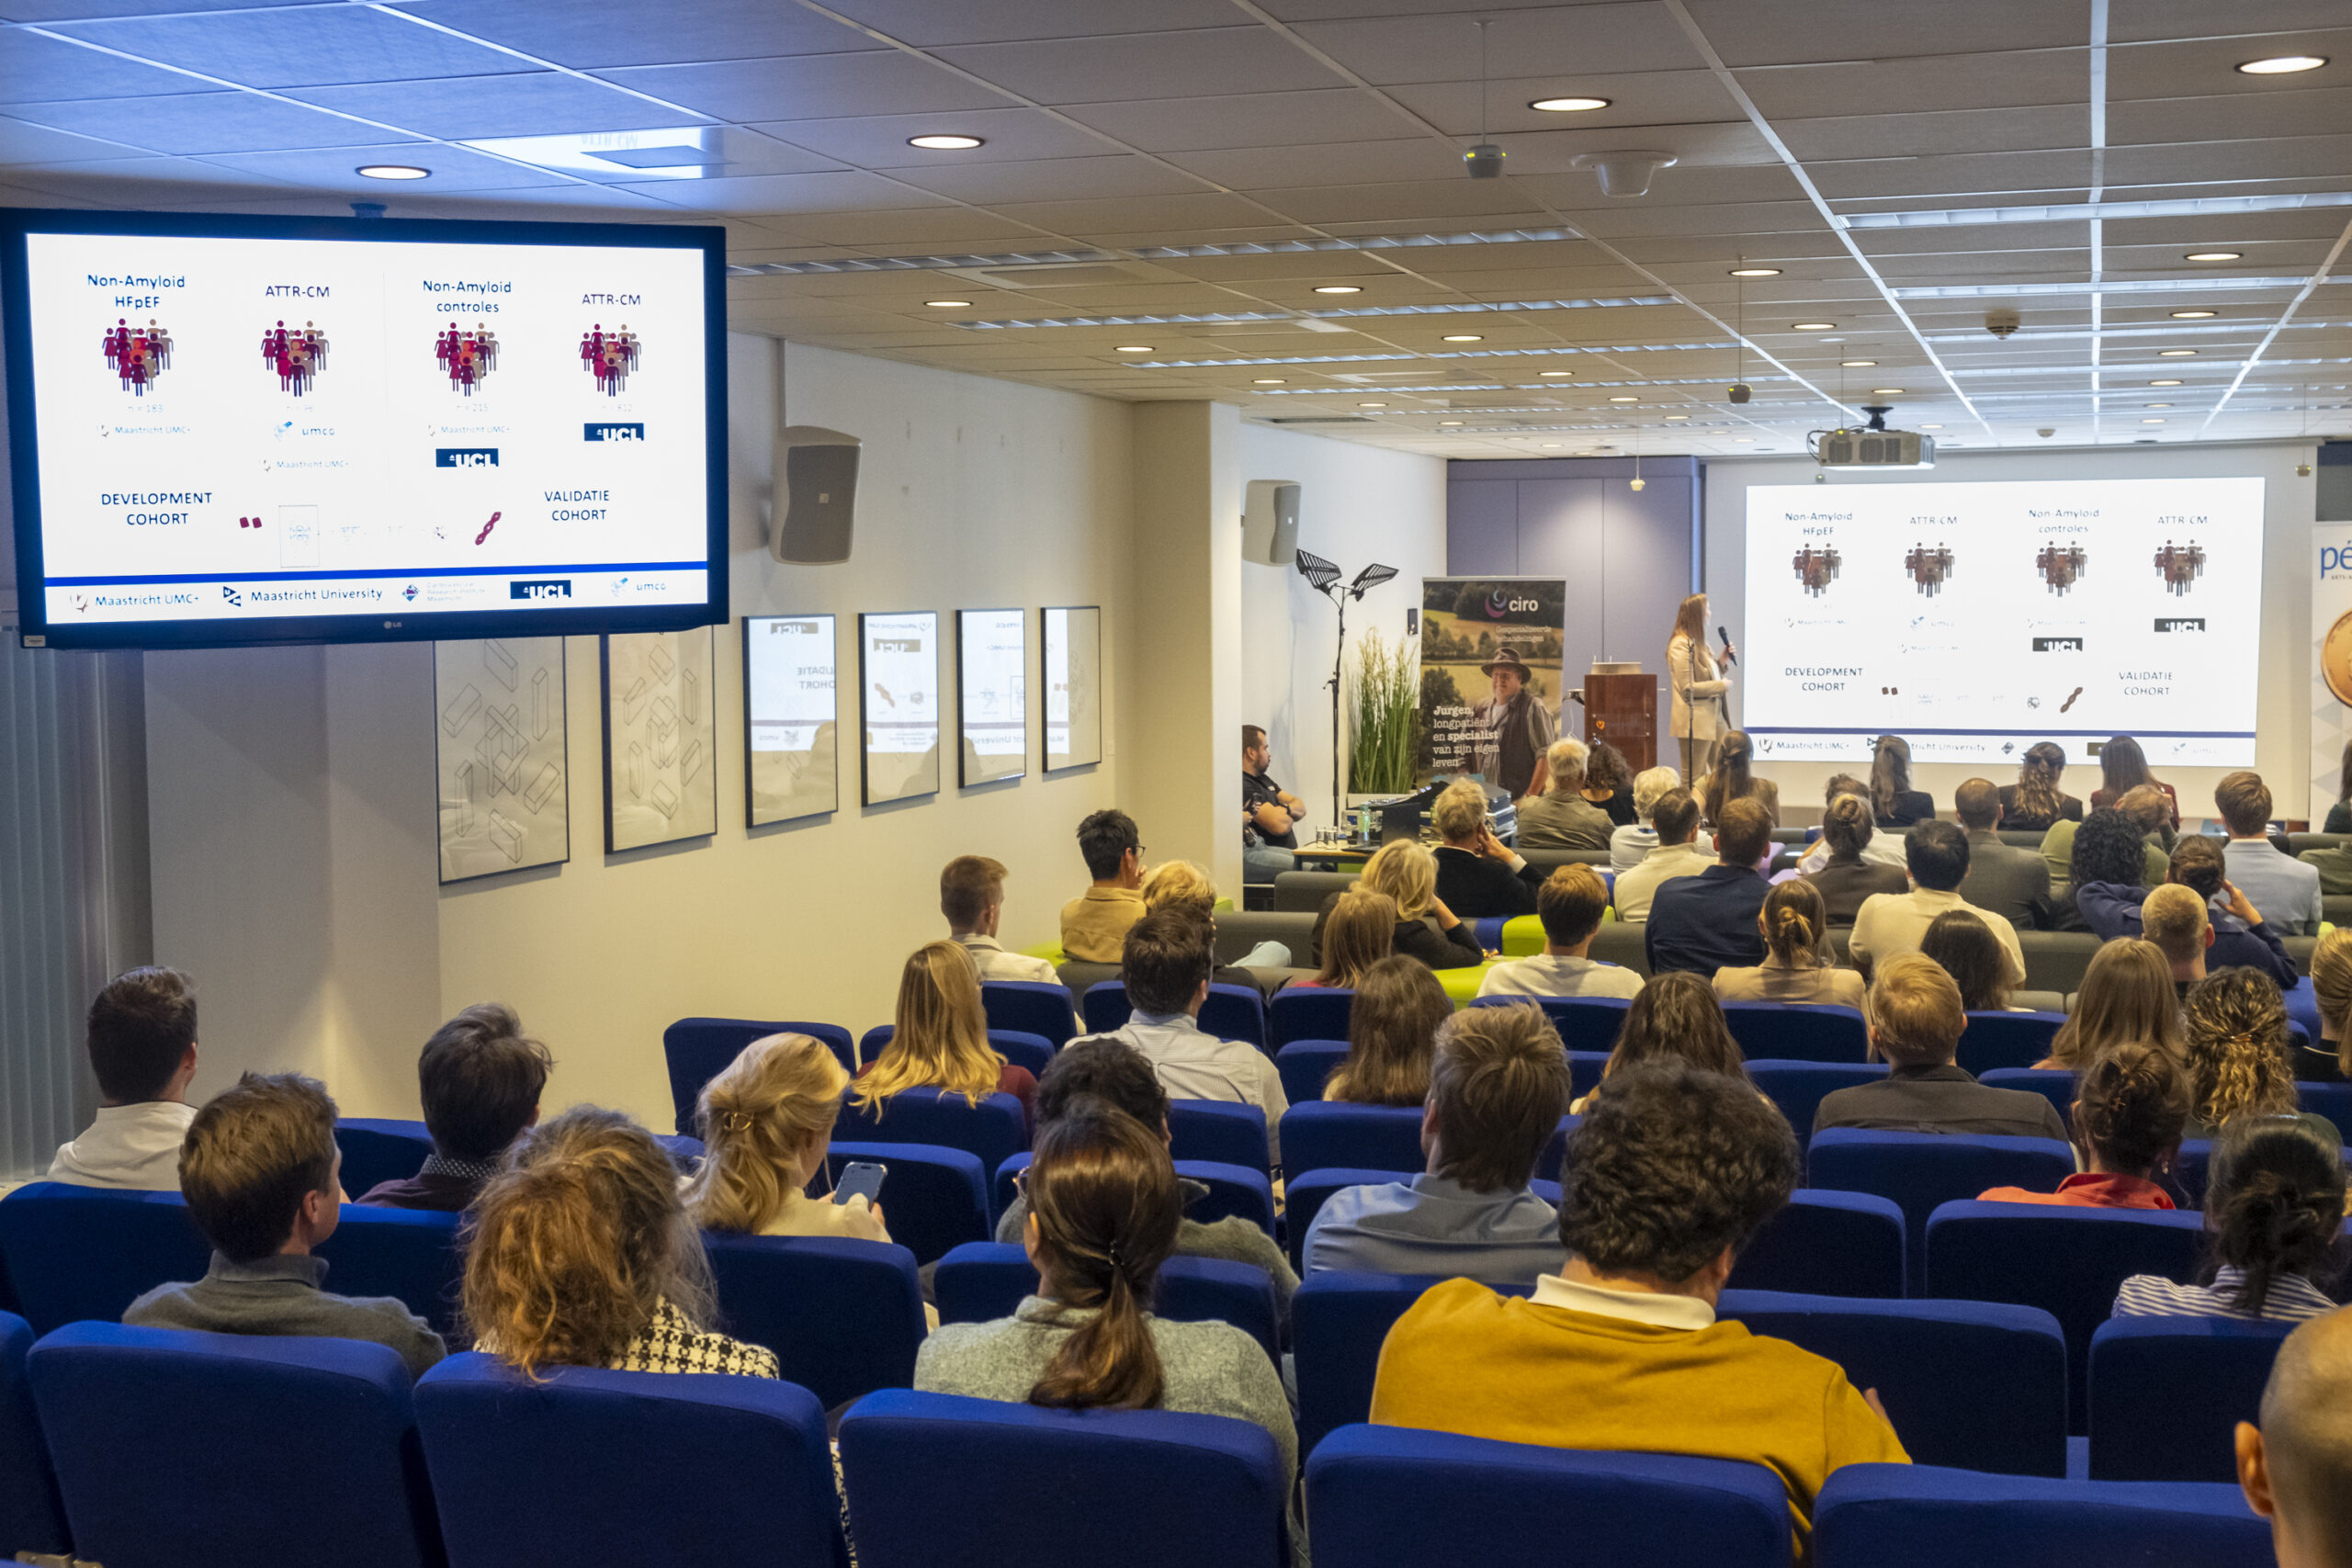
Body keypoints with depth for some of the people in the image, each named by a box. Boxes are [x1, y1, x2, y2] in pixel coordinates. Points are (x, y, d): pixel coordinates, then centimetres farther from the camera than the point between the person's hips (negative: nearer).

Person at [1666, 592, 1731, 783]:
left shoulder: (1698, 643, 15)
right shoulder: (1681, 645, -15)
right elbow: (1688, 688, -20)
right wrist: (1721, 685, -14)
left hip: (1714, 717, 9)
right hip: (1694, 721, -9)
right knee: (1694, 780, -2)